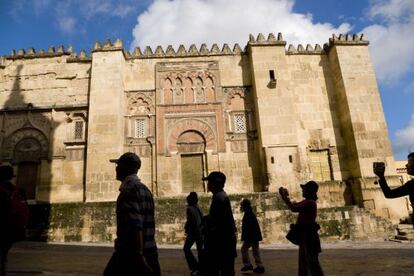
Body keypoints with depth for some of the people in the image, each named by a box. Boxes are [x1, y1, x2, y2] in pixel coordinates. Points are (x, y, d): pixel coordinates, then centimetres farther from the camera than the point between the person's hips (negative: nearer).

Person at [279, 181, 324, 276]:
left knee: (312, 261, -5)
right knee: (303, 261, 17)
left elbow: (294, 208, -27)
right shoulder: (307, 202, 14)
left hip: (308, 234, -10)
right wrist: (284, 196, 11)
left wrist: (285, 196, -18)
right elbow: (293, 205, 21)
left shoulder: (310, 202, -17)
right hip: (305, 234, 10)